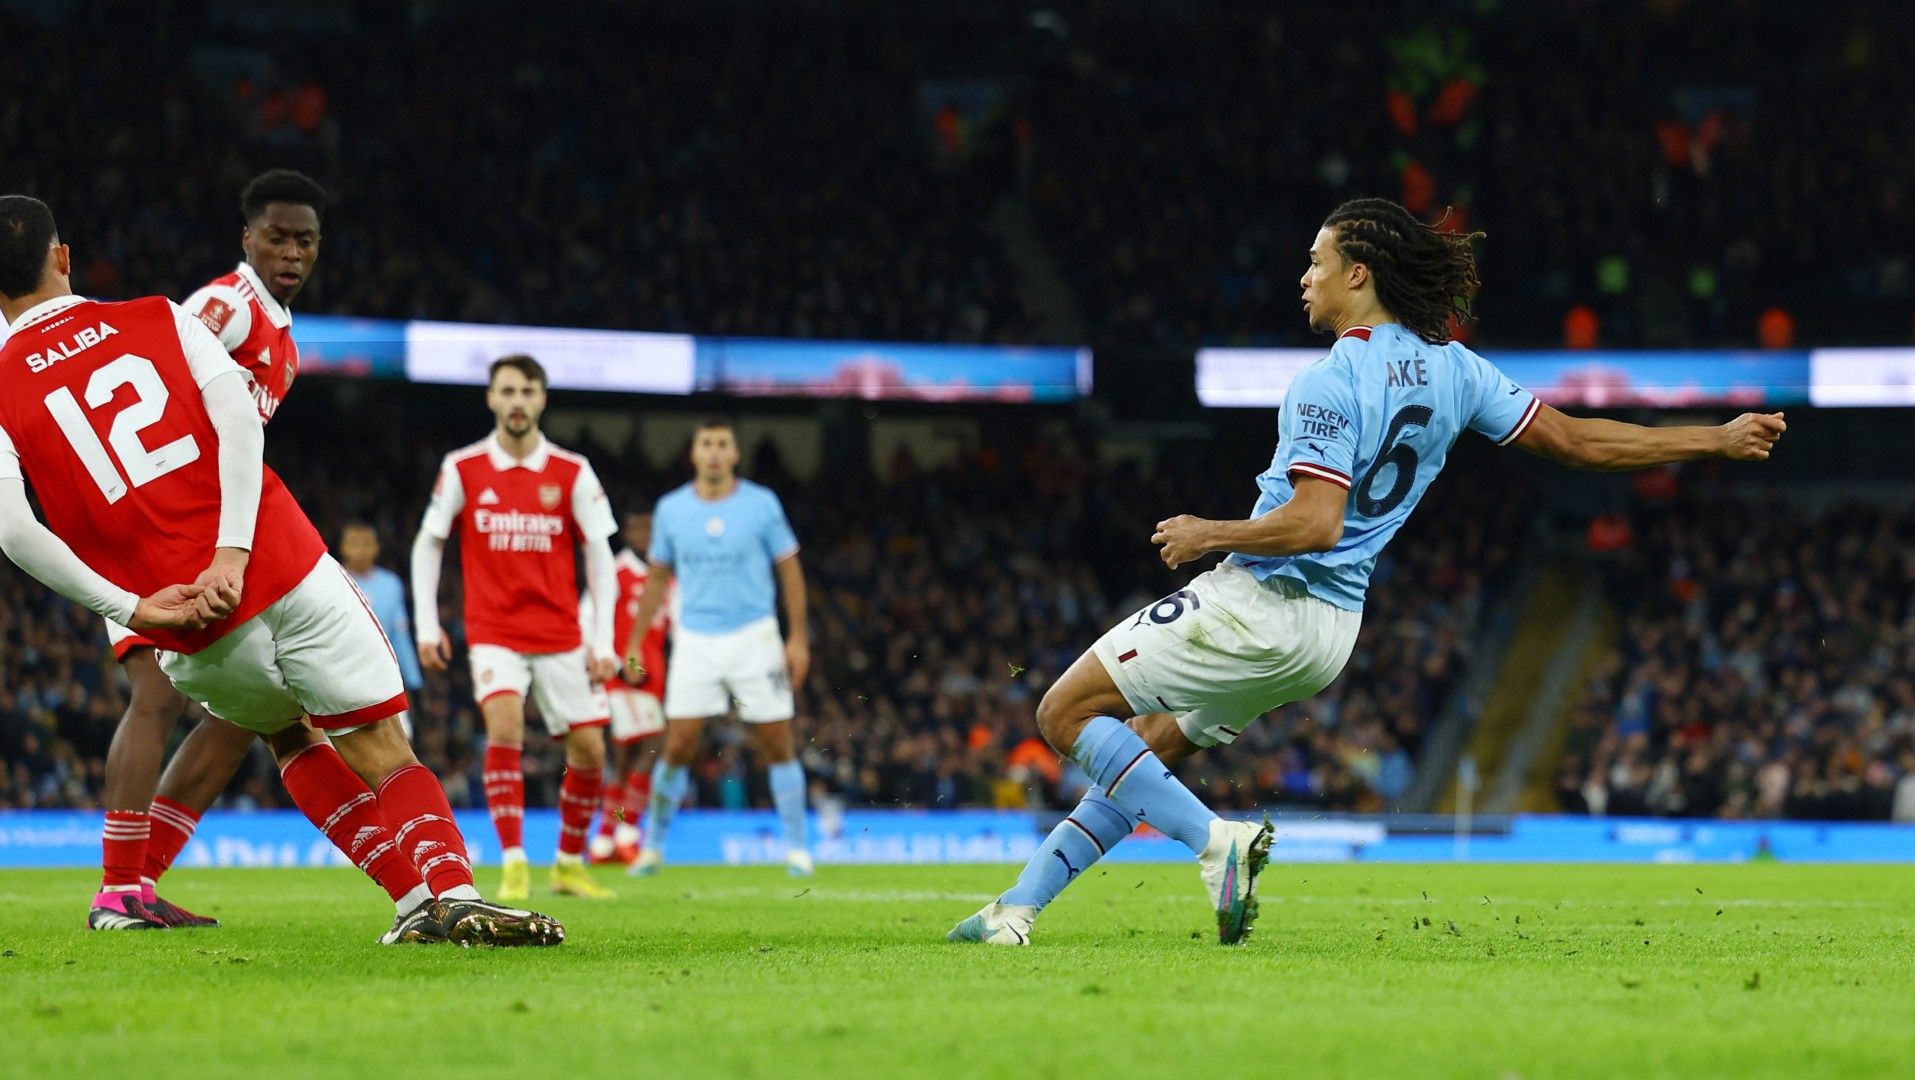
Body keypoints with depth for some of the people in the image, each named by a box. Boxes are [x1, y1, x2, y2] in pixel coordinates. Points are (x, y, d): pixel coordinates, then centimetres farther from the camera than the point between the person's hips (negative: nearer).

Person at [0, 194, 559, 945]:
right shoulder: (156, 319, 12)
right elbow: (236, 412, -5)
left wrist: (133, 610, -9)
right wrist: (231, 552, -12)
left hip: (193, 628, 1)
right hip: (283, 567, -1)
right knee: (384, 754, 1)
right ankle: (454, 896, -21)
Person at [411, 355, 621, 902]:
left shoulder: (572, 473, 0)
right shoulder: (462, 468, -1)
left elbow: (600, 557, 3)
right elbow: (428, 544, 8)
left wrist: (602, 640, -4)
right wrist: (426, 626, 1)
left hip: (561, 636, 2)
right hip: (493, 631, -2)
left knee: (589, 749, 0)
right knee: (505, 726, -25)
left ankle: (570, 864, 21)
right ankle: (513, 864, -20)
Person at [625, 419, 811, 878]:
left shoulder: (762, 504, -2)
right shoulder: (671, 509, 3)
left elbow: (789, 569, 3)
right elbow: (657, 578, 12)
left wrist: (798, 638, -3)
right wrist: (634, 643, 10)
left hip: (754, 637, -1)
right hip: (695, 641, 1)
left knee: (777, 745, -2)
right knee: (678, 746, -4)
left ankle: (797, 846, 8)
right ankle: (652, 846, 8)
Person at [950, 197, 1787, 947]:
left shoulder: (1331, 384, -18)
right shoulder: (1451, 368, 4)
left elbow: (1314, 523, -27)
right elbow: (1575, 441, 6)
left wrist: (1207, 535, -11)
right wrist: (1717, 441, 14)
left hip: (1258, 602, -9)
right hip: (1330, 630, 9)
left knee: (1066, 714, -2)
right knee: (1144, 754, 18)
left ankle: (1215, 839, -14)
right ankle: (1016, 910, 17)